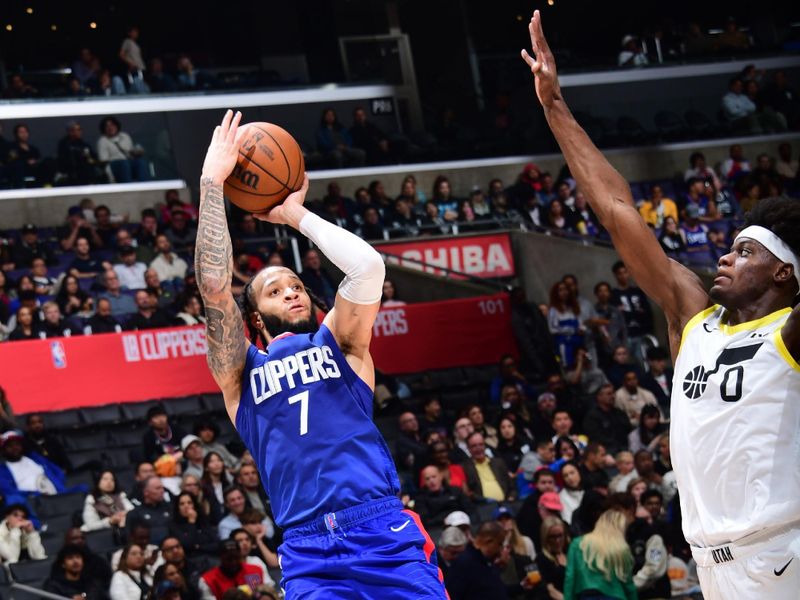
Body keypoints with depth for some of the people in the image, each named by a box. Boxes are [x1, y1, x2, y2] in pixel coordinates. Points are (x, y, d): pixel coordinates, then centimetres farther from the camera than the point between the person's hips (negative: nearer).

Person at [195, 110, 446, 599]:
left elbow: (368, 265, 1)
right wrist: (213, 182, 4)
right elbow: (214, 285, 2)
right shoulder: (241, 372, 16)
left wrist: (295, 213, 12)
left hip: (388, 535, 0)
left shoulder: (339, 345, 17)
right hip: (310, 554, 0)